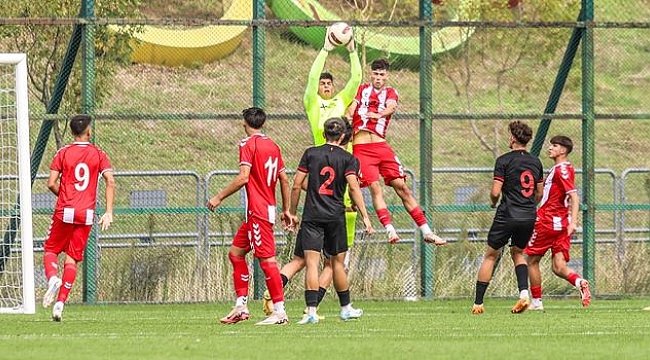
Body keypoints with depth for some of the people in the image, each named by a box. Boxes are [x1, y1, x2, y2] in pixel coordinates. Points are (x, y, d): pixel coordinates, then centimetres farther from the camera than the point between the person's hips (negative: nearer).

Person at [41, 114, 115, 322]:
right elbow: (110, 182, -5)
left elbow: (51, 183, -4)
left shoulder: (63, 153, 1)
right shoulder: (98, 154, 4)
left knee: (50, 250, 14)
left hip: (65, 212, -1)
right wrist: (109, 213, -4)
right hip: (87, 215, 1)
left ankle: (53, 278, -18)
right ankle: (60, 302, -5)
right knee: (72, 259, 5)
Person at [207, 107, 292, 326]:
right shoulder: (272, 146, 14)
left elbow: (243, 177, -18)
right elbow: (284, 180, 15)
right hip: (268, 208, 9)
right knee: (236, 252, 16)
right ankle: (241, 306, 14)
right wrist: (286, 210, 21)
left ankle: (279, 311, -13)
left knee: (266, 259, -10)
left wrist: (219, 197, -11)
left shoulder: (248, 144, -9)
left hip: (257, 211, -9)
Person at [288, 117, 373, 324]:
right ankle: (346, 309, 26)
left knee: (311, 262, -7)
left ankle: (311, 311, -19)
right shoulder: (348, 159, 2)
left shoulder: (311, 154, 5)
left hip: (312, 216, -1)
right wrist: (364, 216, -10)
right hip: (336, 216, 1)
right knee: (337, 263, 14)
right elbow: (353, 187, -10)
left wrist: (292, 212, 13)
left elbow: (296, 185, 4)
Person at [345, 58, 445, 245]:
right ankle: (390, 230, -27)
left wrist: (378, 115, -31)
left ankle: (426, 231, -1)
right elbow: (351, 109, 3)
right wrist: (347, 118, -21)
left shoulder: (390, 92, 14)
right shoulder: (361, 89, 17)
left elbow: (391, 107, -8)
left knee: (401, 187, -2)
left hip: (381, 145, 1)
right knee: (375, 187, -17)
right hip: (361, 147, -1)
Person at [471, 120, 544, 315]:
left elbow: (495, 192, -12)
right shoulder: (535, 162, 9)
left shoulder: (504, 160, -8)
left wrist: (493, 202, 10)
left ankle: (478, 302, 7)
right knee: (518, 253, 23)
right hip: (529, 217, 5)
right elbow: (539, 193, 15)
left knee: (491, 255, 7)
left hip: (507, 216, -5)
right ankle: (524, 292, 0)